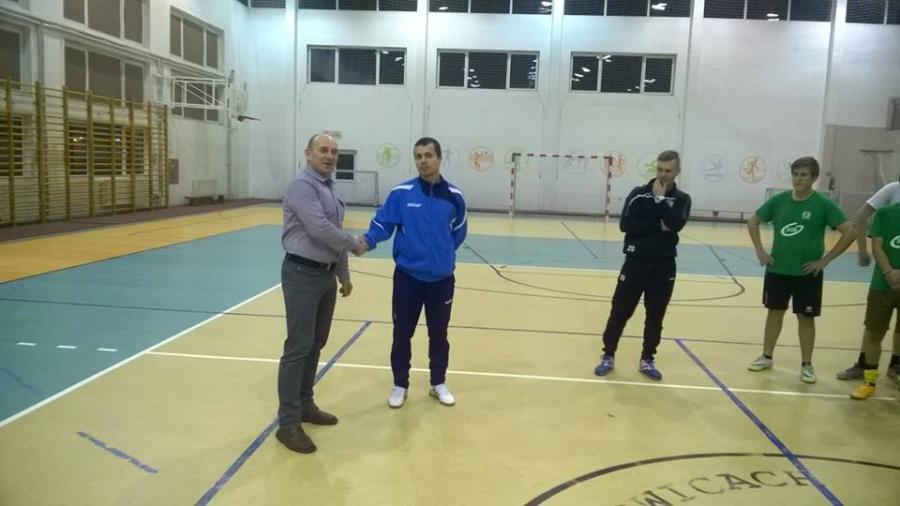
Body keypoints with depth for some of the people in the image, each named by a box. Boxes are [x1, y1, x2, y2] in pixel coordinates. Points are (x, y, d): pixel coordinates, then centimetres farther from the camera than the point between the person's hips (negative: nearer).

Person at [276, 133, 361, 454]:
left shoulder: (330, 189, 15)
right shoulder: (302, 186, -14)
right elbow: (320, 230, -24)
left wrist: (343, 275, 22)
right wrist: (354, 244, -9)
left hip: (326, 275, 9)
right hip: (302, 274, -9)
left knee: (316, 345, 15)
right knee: (298, 347, -7)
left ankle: (305, 405, 28)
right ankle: (288, 423, 0)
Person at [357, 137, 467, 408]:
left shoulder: (454, 196, -3)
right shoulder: (401, 193, -7)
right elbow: (383, 223, -5)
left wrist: (442, 254, 4)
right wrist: (368, 240, -23)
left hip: (441, 278, 1)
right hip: (407, 276, -1)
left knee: (438, 334, 14)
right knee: (402, 334, 8)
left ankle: (439, 383, 32)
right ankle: (400, 385, 26)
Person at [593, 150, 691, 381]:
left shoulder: (682, 199, 2)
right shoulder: (638, 193, -1)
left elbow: (676, 224, -18)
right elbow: (625, 224, -13)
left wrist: (660, 198, -14)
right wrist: (658, 226, -16)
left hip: (663, 266, 1)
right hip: (635, 262, -1)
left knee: (655, 317, 10)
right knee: (620, 312, 4)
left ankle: (647, 360, 25)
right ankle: (608, 356, 18)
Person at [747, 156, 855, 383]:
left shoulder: (823, 204, -10)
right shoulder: (778, 200, -2)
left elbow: (850, 232, -12)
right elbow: (753, 222, 9)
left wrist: (826, 259, -13)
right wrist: (760, 250, 1)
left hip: (807, 274, -2)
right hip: (777, 270, 3)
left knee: (806, 318, 6)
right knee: (774, 312, 12)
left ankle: (806, 364, 18)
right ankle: (766, 356, 24)